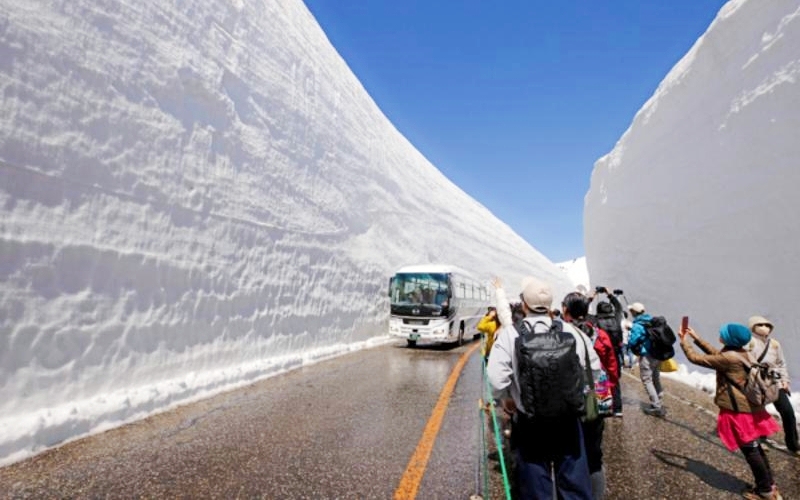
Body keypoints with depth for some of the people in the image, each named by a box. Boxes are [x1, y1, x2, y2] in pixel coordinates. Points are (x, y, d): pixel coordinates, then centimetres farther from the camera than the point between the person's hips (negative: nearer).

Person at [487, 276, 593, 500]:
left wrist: (506, 398, 0)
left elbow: (496, 376, -19)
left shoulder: (510, 333, -14)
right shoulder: (568, 330, -6)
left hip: (529, 420, -2)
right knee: (575, 478, 19)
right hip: (567, 418, 3)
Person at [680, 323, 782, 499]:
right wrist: (695, 337, 15)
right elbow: (715, 353, 18)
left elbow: (695, 358, -20)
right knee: (755, 447, 22)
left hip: (738, 410, -9)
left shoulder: (728, 358, -26)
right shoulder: (740, 353, 2)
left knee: (750, 450, 6)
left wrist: (684, 339, -6)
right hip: (748, 406, 10)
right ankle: (769, 484, 35)